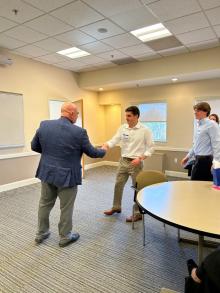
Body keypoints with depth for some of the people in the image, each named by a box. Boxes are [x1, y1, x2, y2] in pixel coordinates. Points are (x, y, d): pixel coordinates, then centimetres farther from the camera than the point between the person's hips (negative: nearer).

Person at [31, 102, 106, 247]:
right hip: (67, 176, -4)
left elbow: (34, 146, 5)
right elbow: (91, 152, -6)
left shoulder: (44, 125, -5)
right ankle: (65, 237, 29)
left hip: (47, 172, 5)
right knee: (66, 208, 12)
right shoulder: (79, 132, -16)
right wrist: (103, 150, 15)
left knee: (45, 204, 20)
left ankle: (41, 233, 37)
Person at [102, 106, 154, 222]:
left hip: (136, 163, -5)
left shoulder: (145, 130, -11)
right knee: (118, 184, 16)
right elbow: (114, 140, -5)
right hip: (123, 161, 5)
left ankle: (138, 213, 22)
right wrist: (104, 146, -24)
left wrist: (140, 158, -20)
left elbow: (150, 148, -9)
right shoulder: (122, 128, 2)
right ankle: (116, 207, 37)